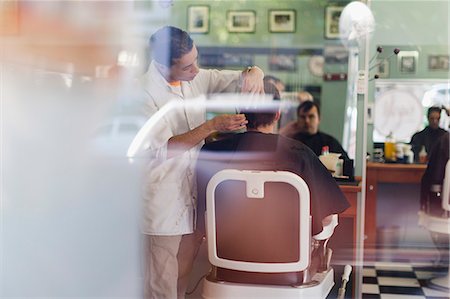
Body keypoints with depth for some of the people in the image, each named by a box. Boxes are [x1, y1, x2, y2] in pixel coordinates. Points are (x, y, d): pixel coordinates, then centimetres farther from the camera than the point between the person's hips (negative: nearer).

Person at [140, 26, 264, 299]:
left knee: (184, 274, 16)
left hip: (194, 193, 6)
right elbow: (164, 148, -18)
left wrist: (254, 73, -12)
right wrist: (212, 126, -24)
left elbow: (241, 79, 12)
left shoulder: (196, 78, 4)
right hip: (163, 202, -6)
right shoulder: (145, 92, -15)